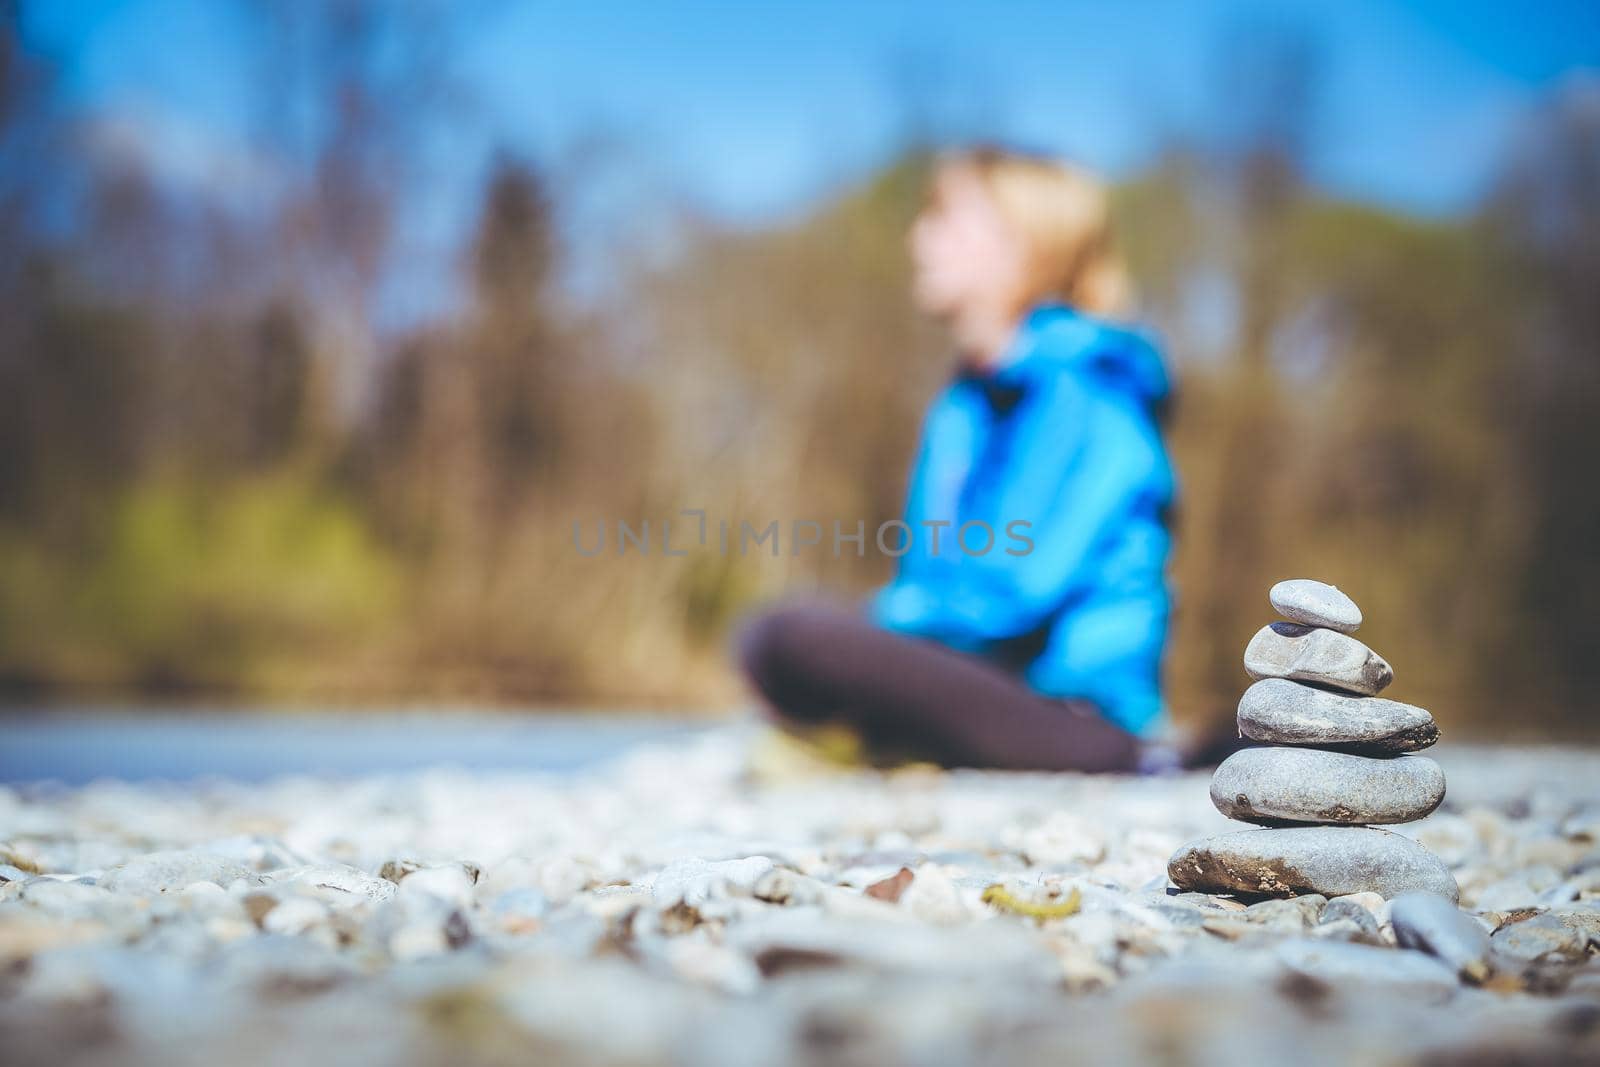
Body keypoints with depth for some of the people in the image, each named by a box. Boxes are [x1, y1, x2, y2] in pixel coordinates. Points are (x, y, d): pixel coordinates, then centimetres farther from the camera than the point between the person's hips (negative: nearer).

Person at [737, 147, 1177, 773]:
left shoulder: (1086, 385, -10)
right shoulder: (966, 403, 16)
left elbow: (1021, 587, -18)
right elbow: (928, 576, 17)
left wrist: (899, 615, -9)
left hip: (1081, 716, -9)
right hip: (992, 676, 9)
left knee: (801, 639, -27)